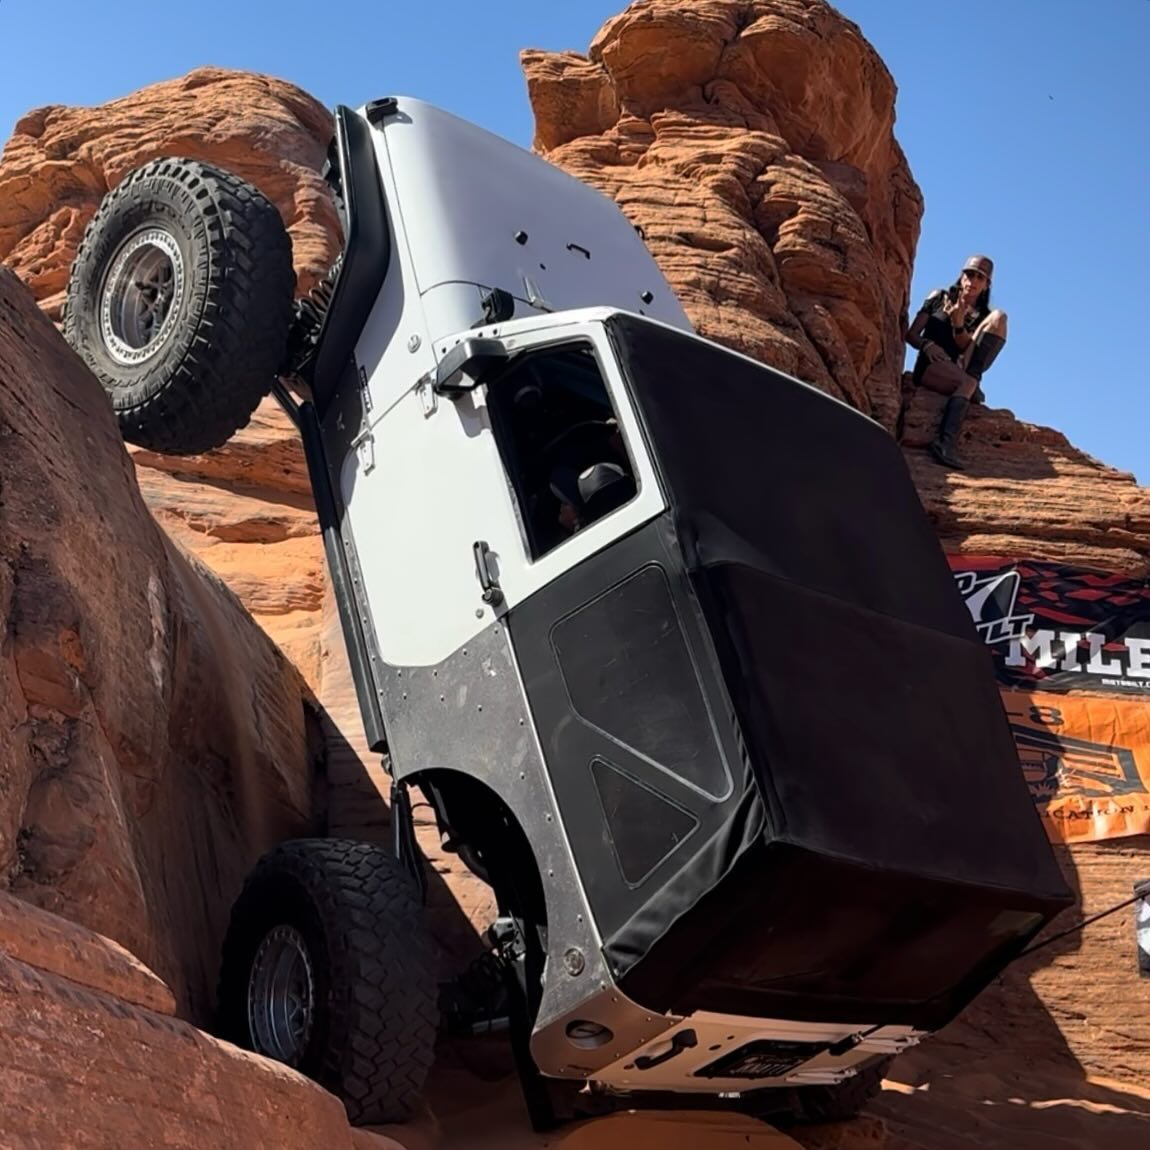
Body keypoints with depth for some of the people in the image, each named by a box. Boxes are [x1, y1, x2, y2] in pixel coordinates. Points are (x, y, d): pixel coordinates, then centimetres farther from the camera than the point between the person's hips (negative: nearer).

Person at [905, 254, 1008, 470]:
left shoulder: (984, 315, 14)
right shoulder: (939, 298, 12)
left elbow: (967, 347, -2)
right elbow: (911, 335, 6)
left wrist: (958, 325, -21)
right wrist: (926, 345, -16)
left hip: (960, 369, 2)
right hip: (930, 367, -2)